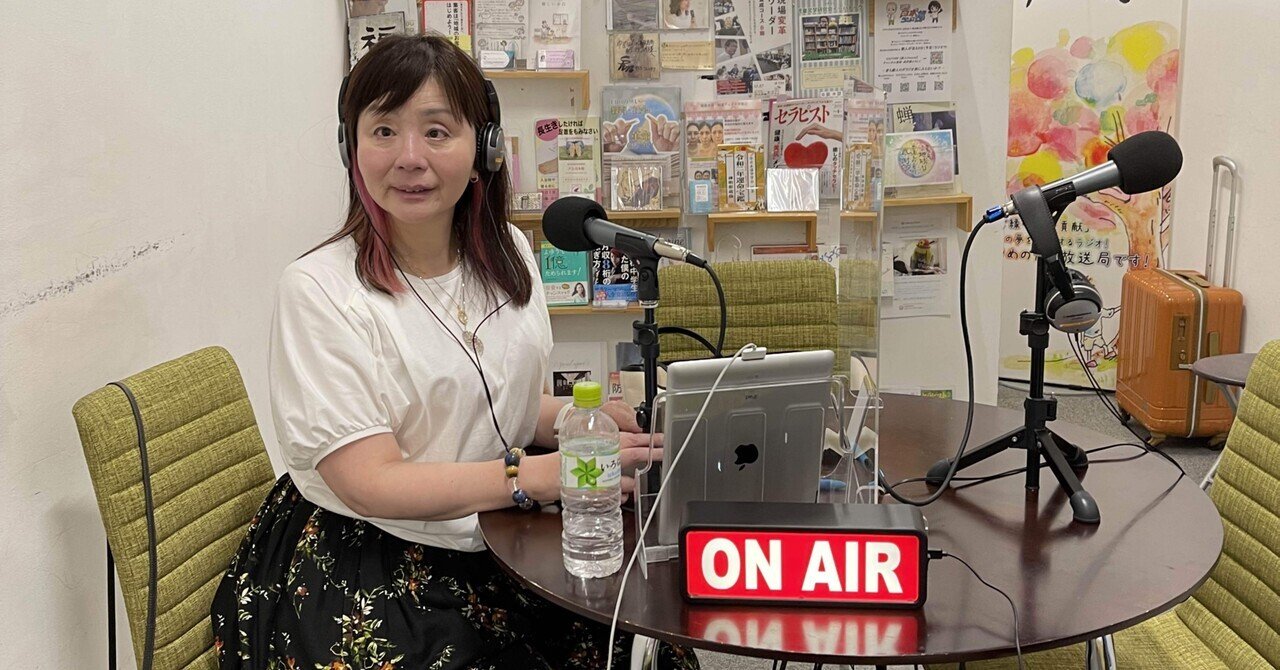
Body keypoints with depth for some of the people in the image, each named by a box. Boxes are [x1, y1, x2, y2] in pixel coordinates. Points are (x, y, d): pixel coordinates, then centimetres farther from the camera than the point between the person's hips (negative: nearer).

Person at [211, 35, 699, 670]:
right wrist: (547, 473, -22)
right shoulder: (319, 289, -15)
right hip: (356, 565, -5)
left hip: (491, 545, 5)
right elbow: (373, 483, -19)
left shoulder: (508, 253, 4)